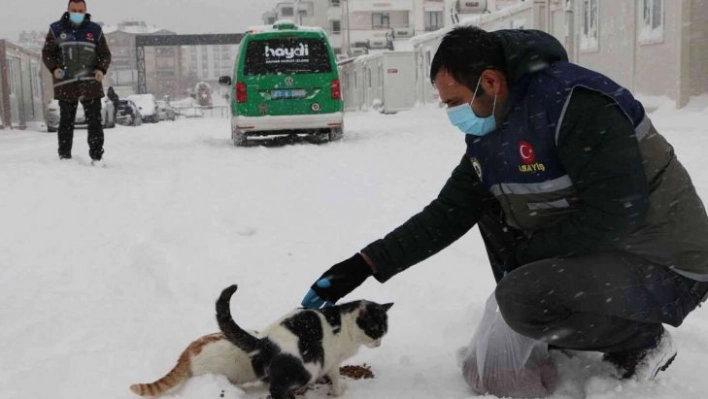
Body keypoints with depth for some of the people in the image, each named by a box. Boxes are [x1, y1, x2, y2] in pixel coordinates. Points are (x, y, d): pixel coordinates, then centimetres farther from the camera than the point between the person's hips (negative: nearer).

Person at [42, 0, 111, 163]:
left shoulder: (95, 30, 8)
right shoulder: (56, 29, 7)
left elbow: (105, 54, 11)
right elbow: (47, 53, 9)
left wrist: (102, 69, -8)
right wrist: (54, 68, -10)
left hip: (91, 84, 0)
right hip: (66, 84, 0)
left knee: (94, 122, -1)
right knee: (66, 122, 5)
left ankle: (97, 157, 4)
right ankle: (64, 156, 14)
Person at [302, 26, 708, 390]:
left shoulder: (576, 103, -25)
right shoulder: (489, 136, 2)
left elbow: (614, 214, -29)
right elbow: (446, 215, 4)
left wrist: (525, 257, -16)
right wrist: (363, 265, -3)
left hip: (664, 267, -9)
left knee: (521, 297, -28)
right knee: (487, 202, 7)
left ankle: (643, 342, -1)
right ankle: (538, 335, 12)